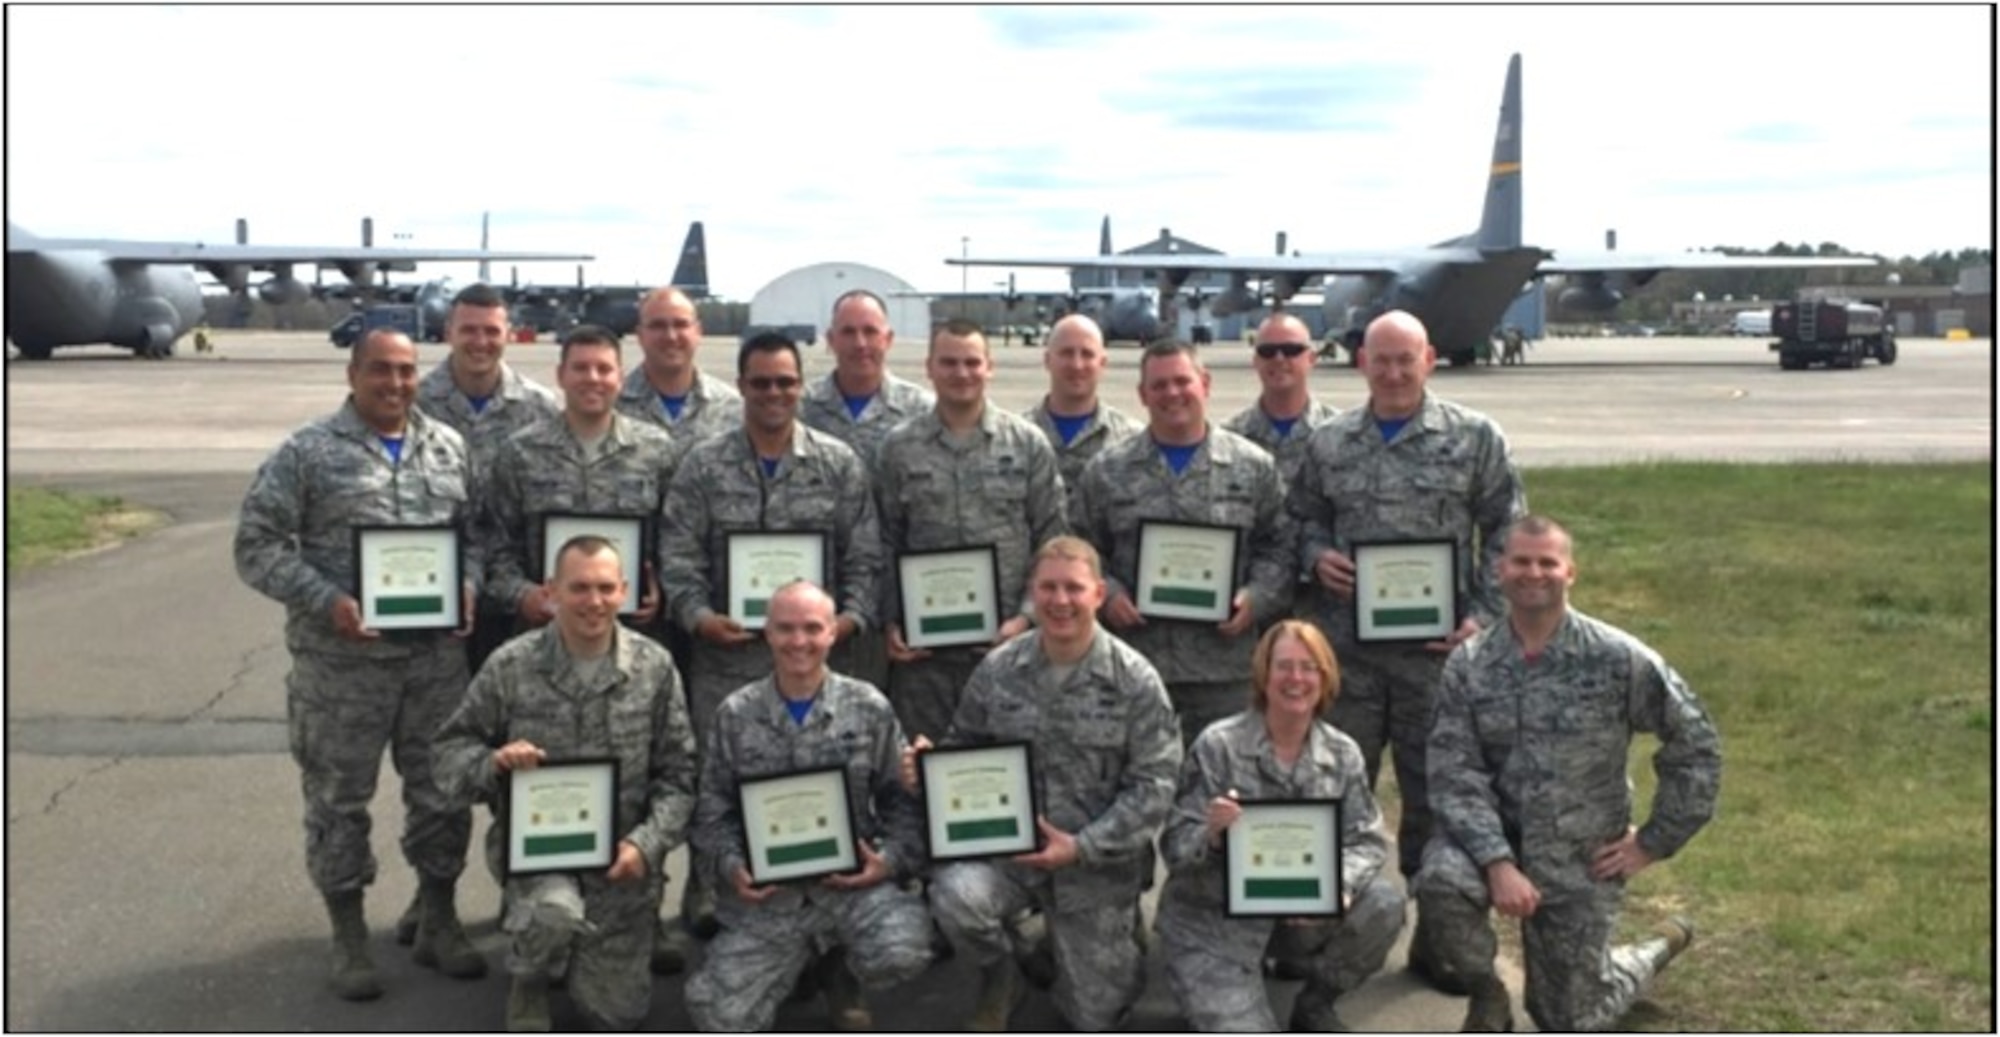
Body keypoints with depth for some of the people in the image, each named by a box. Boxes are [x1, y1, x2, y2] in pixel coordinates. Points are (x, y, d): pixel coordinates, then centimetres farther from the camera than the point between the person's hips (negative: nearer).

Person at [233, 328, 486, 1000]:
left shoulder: (449, 447, 8)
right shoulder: (307, 453, -4)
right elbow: (257, 546, -6)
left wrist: (468, 583, -7)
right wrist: (326, 600, -17)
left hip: (437, 654, 3)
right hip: (340, 659, -3)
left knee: (443, 789, 11)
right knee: (339, 799, 6)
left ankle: (438, 923, 27)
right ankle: (349, 939, 21)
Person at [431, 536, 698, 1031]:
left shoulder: (655, 667, -7)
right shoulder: (511, 666, -10)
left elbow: (679, 775, -2)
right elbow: (450, 749, 0)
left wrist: (647, 843, -17)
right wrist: (493, 763, -23)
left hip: (621, 855, 2)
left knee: (616, 1012, 7)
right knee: (557, 912, -36)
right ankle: (529, 982, 0)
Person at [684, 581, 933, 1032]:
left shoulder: (870, 709, 0)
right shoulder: (735, 715, 1)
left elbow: (901, 799, 4)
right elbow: (713, 812, 6)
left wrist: (891, 860, -13)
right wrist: (731, 867, -11)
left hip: (853, 880, -1)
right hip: (767, 892, 1)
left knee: (902, 952, -30)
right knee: (721, 1014, -11)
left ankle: (840, 970, 8)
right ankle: (798, 957, 22)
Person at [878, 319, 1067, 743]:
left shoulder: (1029, 444, 3)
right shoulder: (899, 447, 5)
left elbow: (1051, 541, 3)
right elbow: (885, 544, 7)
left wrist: (1029, 616, -6)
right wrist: (891, 622, -2)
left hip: (1006, 640, 0)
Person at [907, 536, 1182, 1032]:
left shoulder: (1136, 680, -11)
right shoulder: (997, 668, -4)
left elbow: (1154, 786, -12)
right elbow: (965, 745, 9)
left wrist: (1082, 847, -21)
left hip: (1099, 862, -1)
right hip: (1006, 842, 1)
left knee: (1094, 1015, 7)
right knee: (956, 895, -33)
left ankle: (1120, 935, 42)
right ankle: (1000, 979, 2)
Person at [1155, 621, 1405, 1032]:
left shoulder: (1343, 753, -2)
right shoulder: (1217, 744, -14)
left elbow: (1368, 840, -6)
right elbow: (1174, 847, -14)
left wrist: (1338, 887, -27)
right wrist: (1210, 834, -37)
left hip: (1305, 908, 4)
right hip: (1214, 921, -4)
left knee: (1384, 903, -21)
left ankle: (1315, 1003, 5)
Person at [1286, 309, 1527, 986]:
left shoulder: (1474, 438, 1)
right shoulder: (1328, 443, 8)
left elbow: (1505, 532, 2)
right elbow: (1304, 519, 17)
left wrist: (1484, 616, -7)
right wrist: (1316, 556, -5)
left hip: (1438, 646, -2)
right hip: (1347, 646, 2)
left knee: (1436, 793, 7)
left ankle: (1435, 939, 22)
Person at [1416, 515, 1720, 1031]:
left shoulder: (1618, 659, -13)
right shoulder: (1467, 663, -9)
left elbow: (1695, 744, -5)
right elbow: (1455, 777, -14)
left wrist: (1655, 843, -4)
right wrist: (1498, 864, -27)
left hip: (1582, 860, -1)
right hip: (1496, 838, 1)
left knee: (1569, 1021, 6)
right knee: (1440, 878, -33)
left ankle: (1659, 947, 38)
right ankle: (1486, 994, -1)